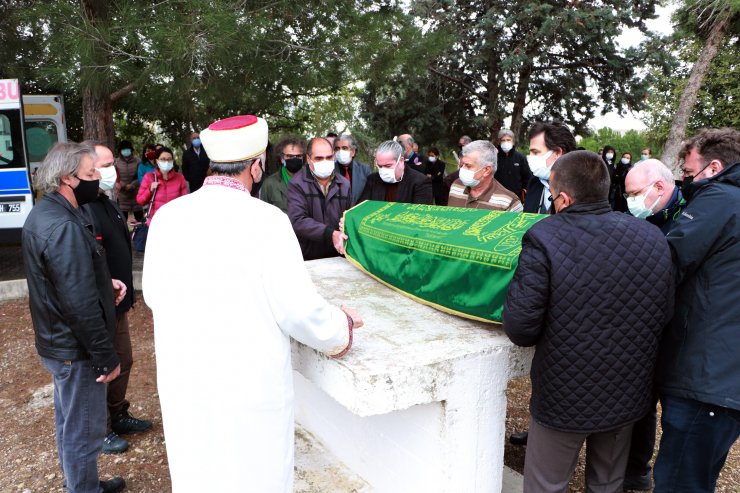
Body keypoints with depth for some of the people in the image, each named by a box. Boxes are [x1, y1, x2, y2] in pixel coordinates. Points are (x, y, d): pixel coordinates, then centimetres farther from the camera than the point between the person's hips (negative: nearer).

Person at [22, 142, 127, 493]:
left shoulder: (44, 214, 6)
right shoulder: (63, 227, -26)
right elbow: (80, 305, -28)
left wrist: (104, 282, 3)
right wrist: (106, 357, -21)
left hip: (57, 343, 11)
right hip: (76, 350, -11)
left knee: (69, 423, 25)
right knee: (84, 431, 6)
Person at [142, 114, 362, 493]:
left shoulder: (167, 216, -5)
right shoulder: (266, 220, -18)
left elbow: (153, 293, 6)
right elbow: (299, 309, -17)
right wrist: (341, 327, 3)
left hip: (181, 380, 5)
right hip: (250, 384, -4)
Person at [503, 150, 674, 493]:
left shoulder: (544, 238, -22)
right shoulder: (654, 238, -6)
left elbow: (519, 329, -22)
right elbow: (664, 316, 3)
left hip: (564, 398, -5)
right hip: (628, 395, 5)